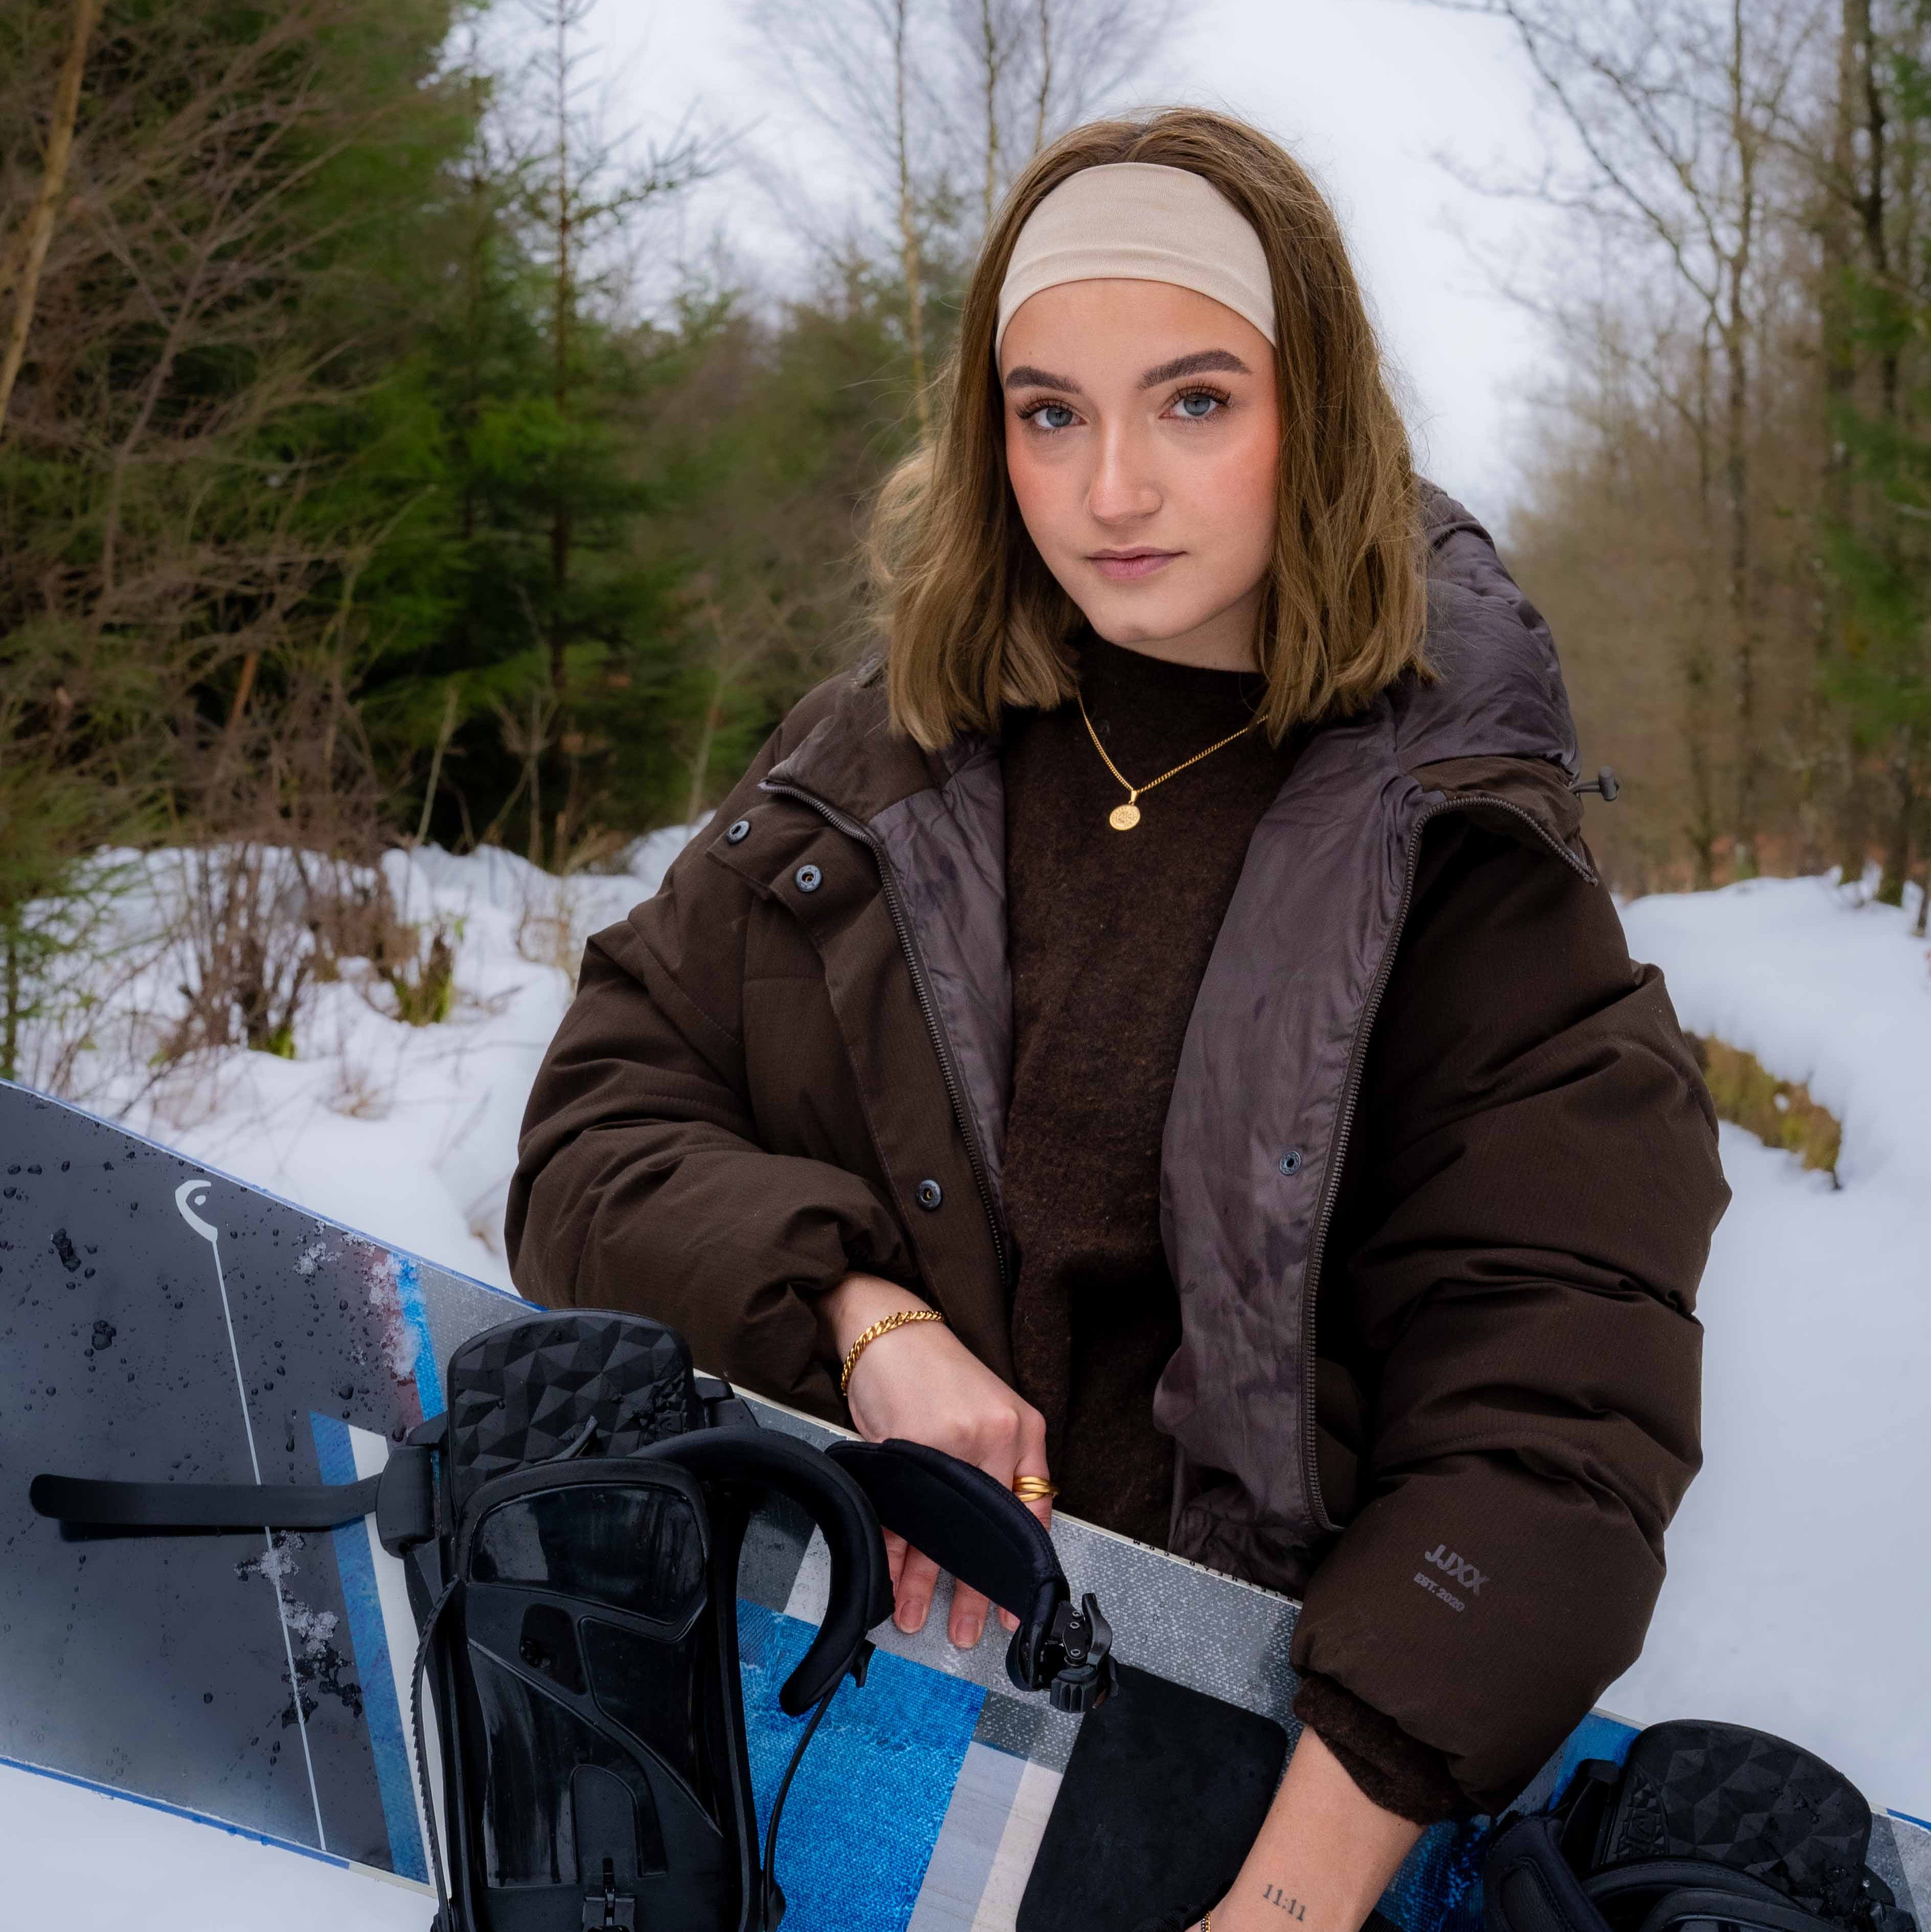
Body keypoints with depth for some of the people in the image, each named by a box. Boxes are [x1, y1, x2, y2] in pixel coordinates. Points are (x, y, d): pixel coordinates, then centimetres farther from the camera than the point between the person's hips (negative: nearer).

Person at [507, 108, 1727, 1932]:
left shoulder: (1461, 865, -1)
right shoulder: (873, 771, 8)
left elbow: (1547, 1417, -10)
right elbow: (592, 1135, 6)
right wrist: (857, 1315, -13)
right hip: (826, 1630, 3)